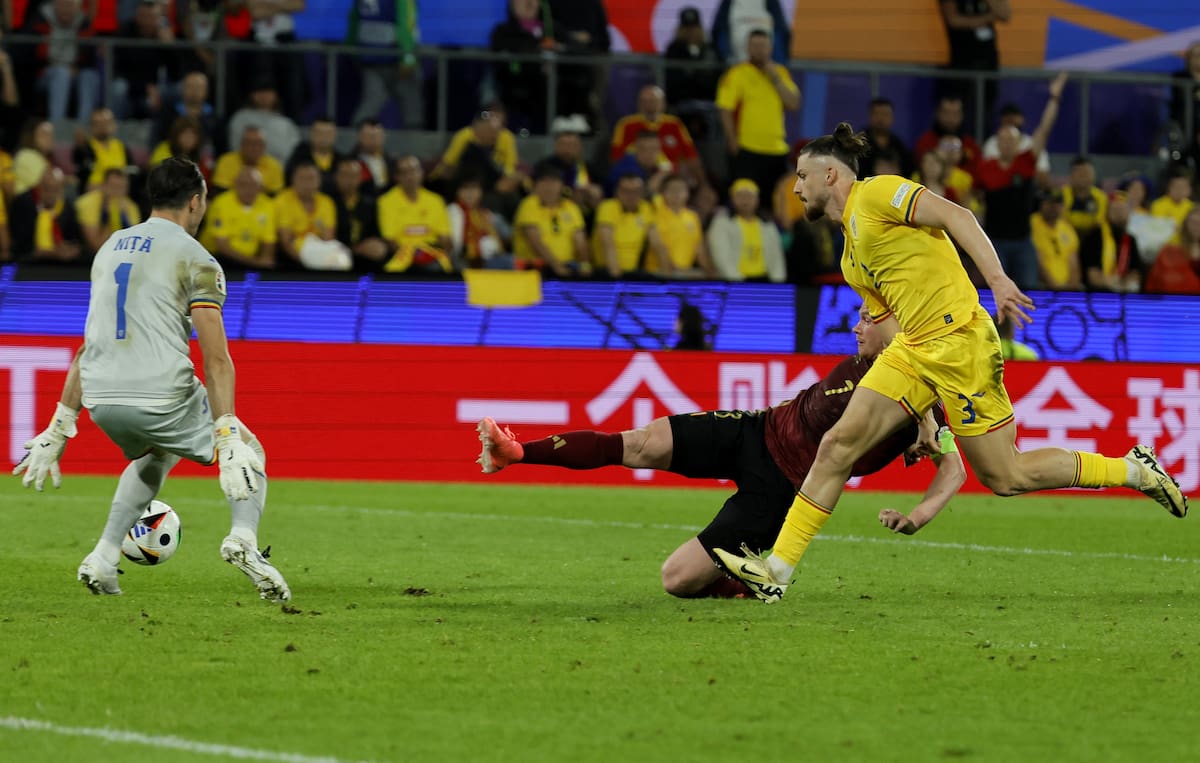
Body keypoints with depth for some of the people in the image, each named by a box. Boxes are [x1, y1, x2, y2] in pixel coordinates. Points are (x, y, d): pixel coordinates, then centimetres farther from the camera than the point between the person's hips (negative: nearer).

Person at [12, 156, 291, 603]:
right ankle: (244, 537, -13)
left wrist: (60, 427, 24)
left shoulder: (111, 247, 20)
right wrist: (228, 437, -16)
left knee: (155, 455, 35)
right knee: (247, 455, 15)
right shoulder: (195, 260, -1)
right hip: (163, 395, -6)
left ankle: (104, 557, 19)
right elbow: (216, 358, -10)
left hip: (100, 399, 6)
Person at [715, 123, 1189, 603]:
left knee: (1005, 477, -3)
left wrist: (997, 280, -28)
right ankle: (777, 571, -7)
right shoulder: (851, 257, 22)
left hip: (958, 339, -9)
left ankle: (1134, 469, 13)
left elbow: (956, 216, -15)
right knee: (837, 445, -6)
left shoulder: (875, 193, -5)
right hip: (913, 349, 9)